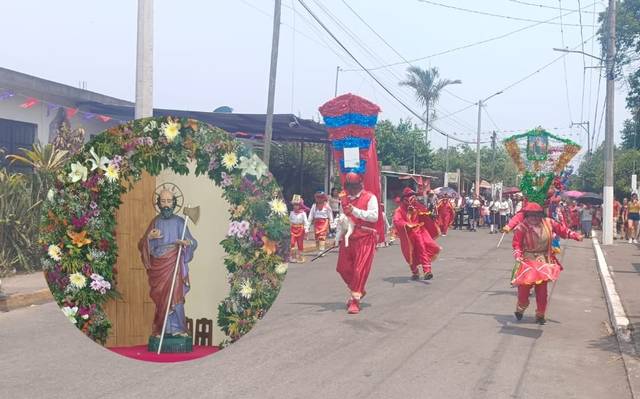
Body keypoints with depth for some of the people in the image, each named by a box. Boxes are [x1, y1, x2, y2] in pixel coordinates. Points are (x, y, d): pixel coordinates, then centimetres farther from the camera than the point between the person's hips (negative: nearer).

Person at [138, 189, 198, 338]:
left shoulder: (179, 222, 4)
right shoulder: (155, 222, 9)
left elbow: (193, 243, 0)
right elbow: (142, 245, 10)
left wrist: (187, 243, -23)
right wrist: (149, 237, -11)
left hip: (174, 265, -1)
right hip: (158, 265, 2)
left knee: (175, 296, -9)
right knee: (161, 297, 0)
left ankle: (177, 329, -5)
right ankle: (162, 329, 5)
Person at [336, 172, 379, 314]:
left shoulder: (370, 198, -6)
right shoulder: (345, 200, 14)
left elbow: (374, 216, -18)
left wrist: (355, 211, -22)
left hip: (365, 239, -7)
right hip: (348, 238, 7)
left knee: (360, 270, -7)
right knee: (343, 268, 8)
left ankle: (355, 300, 1)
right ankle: (359, 291, 30)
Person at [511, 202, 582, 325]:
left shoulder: (548, 223, -4)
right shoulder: (521, 228, -16)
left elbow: (561, 230, 5)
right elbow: (517, 244, -16)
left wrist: (575, 235, -6)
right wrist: (518, 255, -32)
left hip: (543, 262, 3)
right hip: (527, 261, -3)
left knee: (542, 291, 7)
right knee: (524, 288, -3)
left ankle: (540, 315, 23)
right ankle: (520, 309, 27)